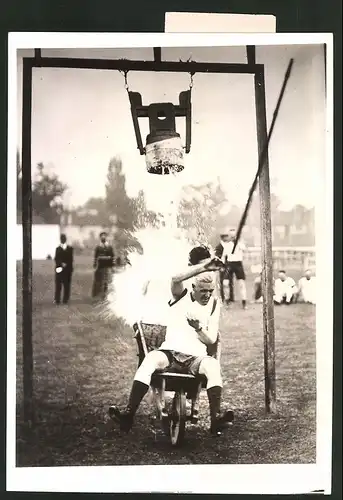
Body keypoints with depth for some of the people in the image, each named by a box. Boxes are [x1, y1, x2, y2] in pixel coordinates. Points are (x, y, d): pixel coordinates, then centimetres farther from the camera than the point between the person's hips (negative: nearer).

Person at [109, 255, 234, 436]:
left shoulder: (213, 305, 11)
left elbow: (211, 340, 9)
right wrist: (204, 267, -29)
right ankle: (129, 413, -38)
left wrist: (198, 329, -13)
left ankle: (216, 417, -38)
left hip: (196, 357, 1)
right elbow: (176, 279, -21)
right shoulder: (182, 296, 6)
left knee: (213, 365, -33)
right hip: (170, 352, -1)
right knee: (151, 358, -33)